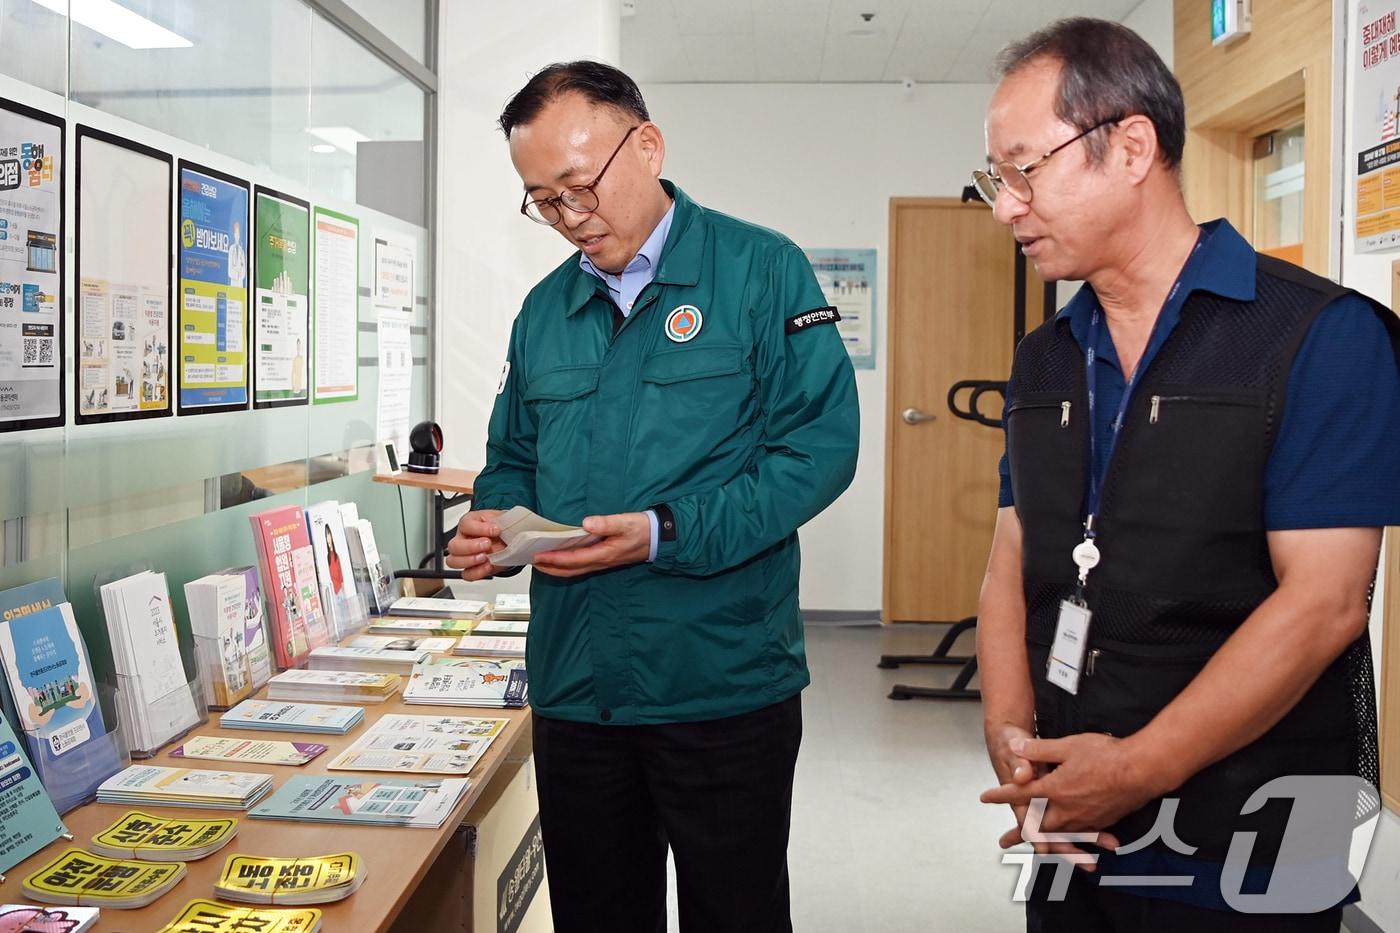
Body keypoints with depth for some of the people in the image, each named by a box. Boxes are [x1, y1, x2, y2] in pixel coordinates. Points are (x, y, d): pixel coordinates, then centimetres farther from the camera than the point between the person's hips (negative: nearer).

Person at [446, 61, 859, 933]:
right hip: (574, 688, 5)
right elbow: (515, 458, 18)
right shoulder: (545, 309, 11)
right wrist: (494, 520, -5)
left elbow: (820, 443, -14)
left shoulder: (761, 270, -6)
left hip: (723, 687, -5)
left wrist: (668, 534, -22)